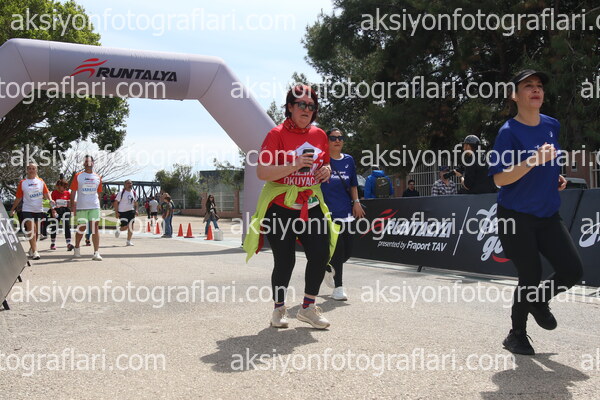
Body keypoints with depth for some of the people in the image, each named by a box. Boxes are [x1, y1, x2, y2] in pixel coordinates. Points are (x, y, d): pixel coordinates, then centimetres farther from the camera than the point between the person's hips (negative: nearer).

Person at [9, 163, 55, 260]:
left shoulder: (41, 181, 7)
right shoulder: (22, 183, 2)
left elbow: (46, 193, 6)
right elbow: (18, 198, 7)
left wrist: (50, 200, -15)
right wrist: (12, 209, 6)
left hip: (39, 210, 3)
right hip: (27, 210, -3)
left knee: (36, 231, 10)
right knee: (31, 230, -13)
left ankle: (32, 249, 29)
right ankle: (34, 252, -15)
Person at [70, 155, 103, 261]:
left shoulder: (97, 177, 10)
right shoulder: (78, 176, 4)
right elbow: (73, 191, 2)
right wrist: (73, 205, -5)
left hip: (94, 207, 1)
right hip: (81, 207, -1)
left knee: (95, 229, -6)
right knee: (81, 229, 8)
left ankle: (96, 253, -9)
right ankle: (77, 248, 30)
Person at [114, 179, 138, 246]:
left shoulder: (134, 193, 8)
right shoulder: (121, 193, -8)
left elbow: (135, 202, 20)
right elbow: (116, 203, -7)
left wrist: (136, 210, 6)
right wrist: (116, 212, -13)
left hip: (131, 211, 5)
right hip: (122, 212, -5)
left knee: (130, 227, -2)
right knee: (125, 227, -6)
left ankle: (128, 241, 5)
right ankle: (118, 229, 29)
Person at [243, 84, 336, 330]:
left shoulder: (320, 135, 9)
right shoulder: (277, 134, -8)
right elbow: (262, 173, -16)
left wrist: (326, 172, 0)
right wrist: (294, 165, -26)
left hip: (311, 206, 5)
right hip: (281, 207, -5)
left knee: (321, 254, -3)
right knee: (285, 261, 0)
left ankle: (308, 308, 16)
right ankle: (279, 310, 22)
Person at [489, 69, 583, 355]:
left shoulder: (552, 125, 7)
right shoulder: (508, 131, -13)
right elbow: (500, 179, -20)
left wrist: (556, 177, 8)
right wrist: (535, 160, -29)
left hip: (548, 214, 6)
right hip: (516, 216, -6)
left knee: (572, 270, -4)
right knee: (531, 276, -3)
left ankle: (539, 301, 28)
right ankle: (517, 335, 21)